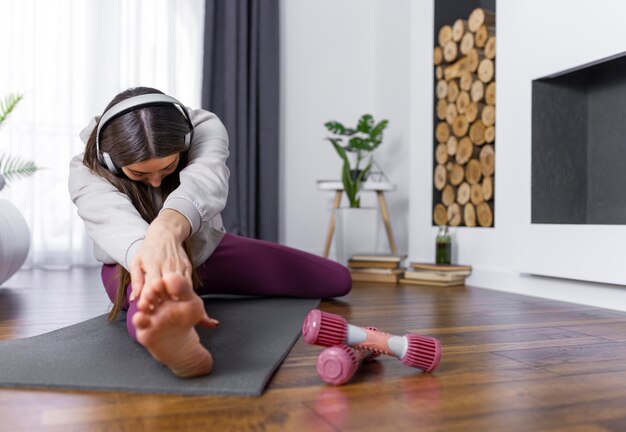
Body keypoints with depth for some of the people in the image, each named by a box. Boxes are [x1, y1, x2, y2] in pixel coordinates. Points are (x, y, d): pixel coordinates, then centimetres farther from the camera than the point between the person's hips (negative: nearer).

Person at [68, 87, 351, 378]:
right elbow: (116, 220, -53)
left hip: (207, 250, 4)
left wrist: (167, 229, -76)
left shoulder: (204, 128, -28)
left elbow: (202, 180, -52)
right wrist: (153, 261, -78)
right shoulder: (85, 173, -30)